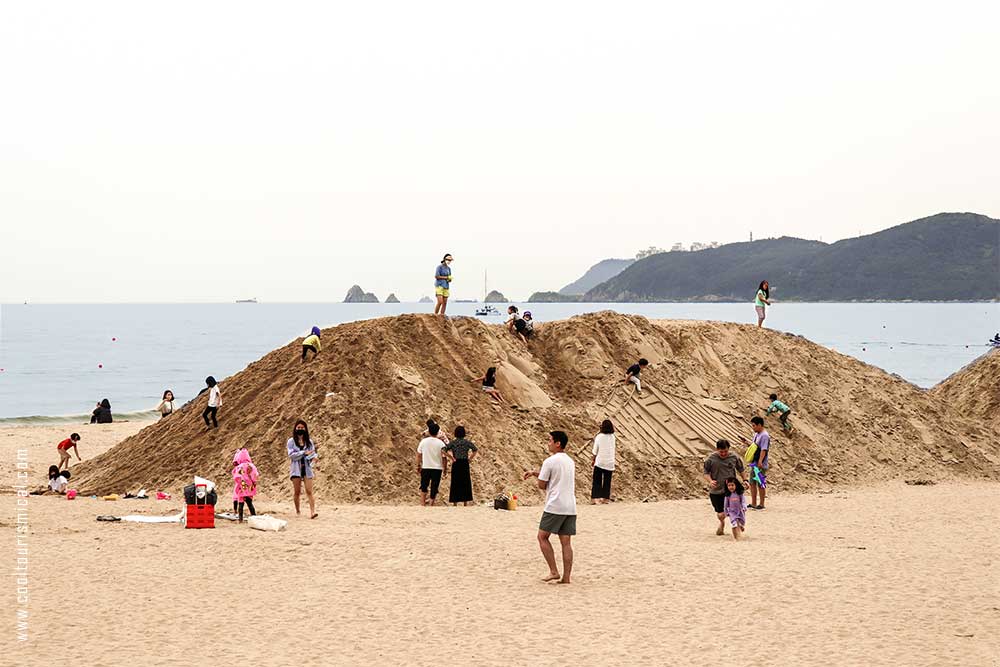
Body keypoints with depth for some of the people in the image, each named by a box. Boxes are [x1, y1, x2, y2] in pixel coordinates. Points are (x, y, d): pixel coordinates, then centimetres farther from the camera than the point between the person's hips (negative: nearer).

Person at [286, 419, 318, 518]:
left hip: (307, 468, 1)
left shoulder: (309, 441, 10)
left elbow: (313, 453, 7)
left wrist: (313, 457, -17)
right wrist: (304, 453, -14)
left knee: (309, 491, -9)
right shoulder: (291, 441, 2)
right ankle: (297, 511, 18)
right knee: (297, 492, 3)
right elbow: (291, 455, -8)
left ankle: (312, 512, -18)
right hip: (296, 469, -1)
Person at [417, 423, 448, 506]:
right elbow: (444, 457, -5)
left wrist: (418, 466, 13)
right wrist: (445, 469, 5)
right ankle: (431, 505, 7)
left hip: (425, 468, 1)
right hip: (437, 468, -1)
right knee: (434, 487, 6)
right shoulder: (440, 443, -6)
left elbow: (418, 455, 3)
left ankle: (423, 503, 4)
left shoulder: (423, 441, -2)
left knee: (424, 486, 13)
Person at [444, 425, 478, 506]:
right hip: (465, 464, 0)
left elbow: (445, 450, -12)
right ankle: (465, 503, 6)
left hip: (456, 464, 0)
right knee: (465, 484, 7)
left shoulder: (452, 442, 2)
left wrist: (452, 458, -4)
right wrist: (470, 458, -4)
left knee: (455, 484, 6)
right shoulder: (467, 442, 0)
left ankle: (455, 503, 5)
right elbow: (475, 449, -13)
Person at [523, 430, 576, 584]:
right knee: (566, 542, 5)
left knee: (542, 537, 6)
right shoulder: (570, 461, 16)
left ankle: (553, 571, -2)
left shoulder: (550, 461, -9)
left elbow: (542, 485, -4)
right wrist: (535, 472, 21)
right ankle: (566, 577, 2)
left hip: (554, 506, -7)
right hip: (570, 507, 7)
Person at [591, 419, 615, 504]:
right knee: (607, 481, 10)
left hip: (600, 461, -2)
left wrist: (593, 460, 11)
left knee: (597, 481, 2)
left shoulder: (599, 436, -8)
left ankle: (596, 498, -6)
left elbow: (595, 450, -1)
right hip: (610, 462, 2)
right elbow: (613, 450, 7)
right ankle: (605, 498, 10)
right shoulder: (612, 437, 0)